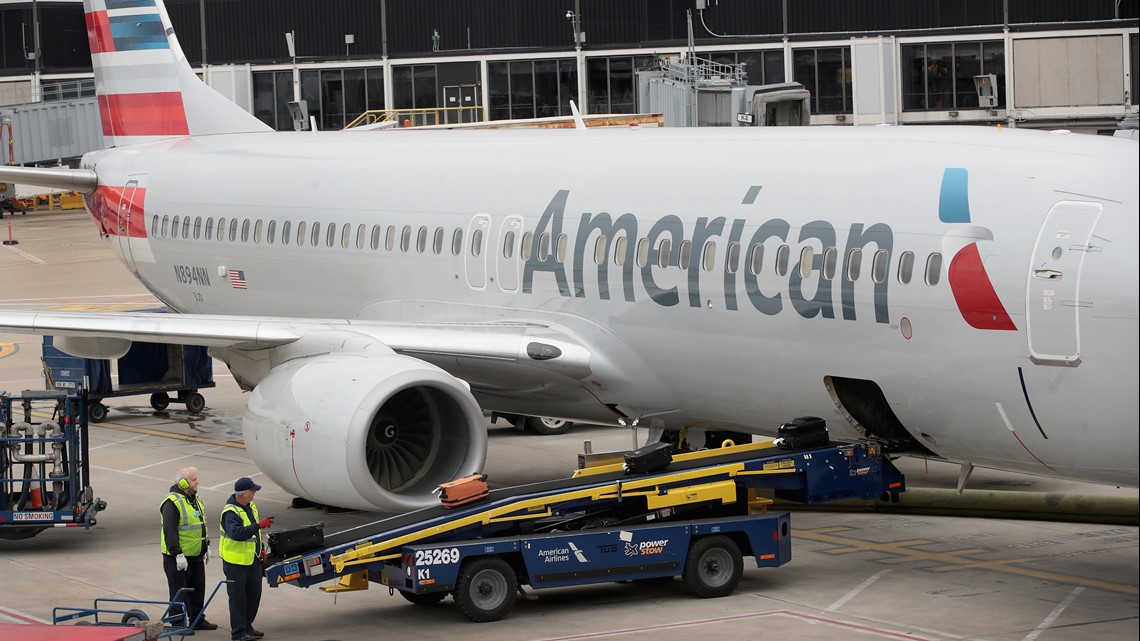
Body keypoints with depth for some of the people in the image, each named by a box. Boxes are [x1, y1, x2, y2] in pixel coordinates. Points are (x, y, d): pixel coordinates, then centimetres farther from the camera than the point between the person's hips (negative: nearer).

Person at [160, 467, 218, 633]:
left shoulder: (195, 499, 12)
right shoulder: (172, 503, -18)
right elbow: (170, 531, -23)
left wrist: (206, 547, 22)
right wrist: (178, 555, -25)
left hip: (196, 556, 9)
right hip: (178, 557, -9)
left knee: (198, 588, 16)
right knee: (179, 592, 0)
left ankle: (197, 620, 29)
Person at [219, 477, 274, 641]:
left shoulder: (250, 507, 8)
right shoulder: (230, 512, -21)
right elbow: (236, 533, -35)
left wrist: (261, 548, 16)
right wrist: (259, 526, -39)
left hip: (252, 559, 9)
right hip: (236, 561, -9)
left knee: (254, 594, 14)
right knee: (238, 597, -2)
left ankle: (246, 627, 27)